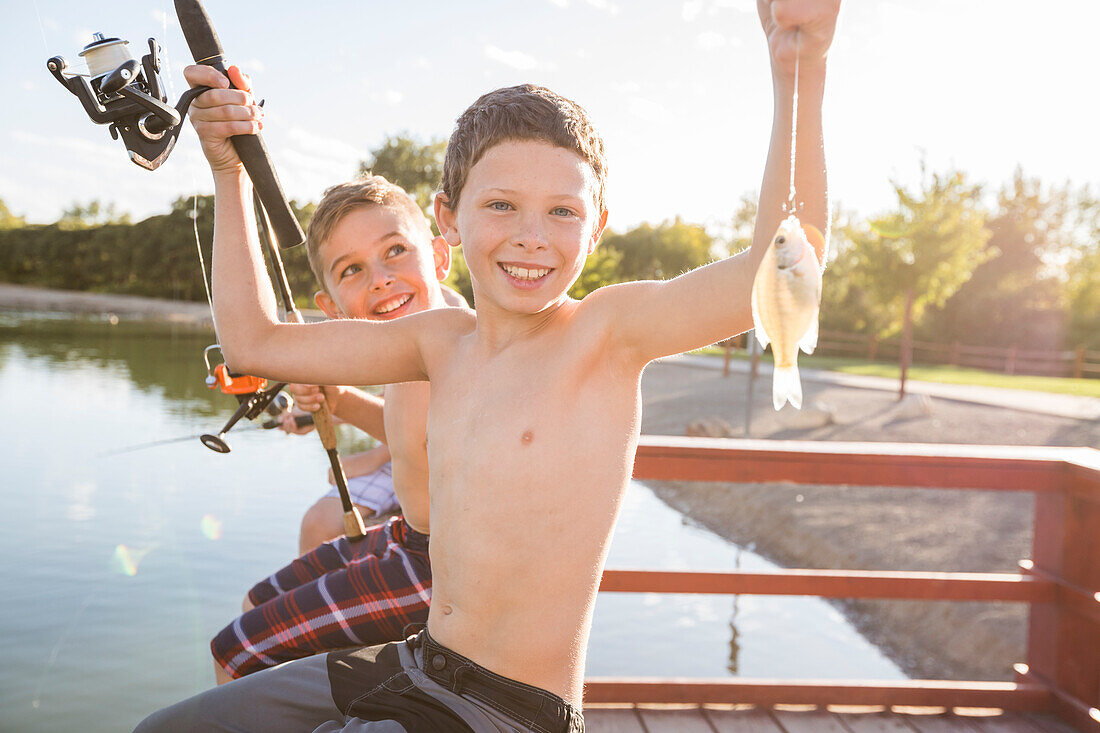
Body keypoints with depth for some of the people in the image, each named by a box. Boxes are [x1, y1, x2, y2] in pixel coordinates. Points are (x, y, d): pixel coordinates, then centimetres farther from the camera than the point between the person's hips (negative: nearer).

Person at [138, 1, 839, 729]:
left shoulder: (607, 329, -15)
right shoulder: (445, 339, 2)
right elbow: (255, 342, 6)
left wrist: (799, 70, -41)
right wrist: (231, 170, 4)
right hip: (414, 666, 7)